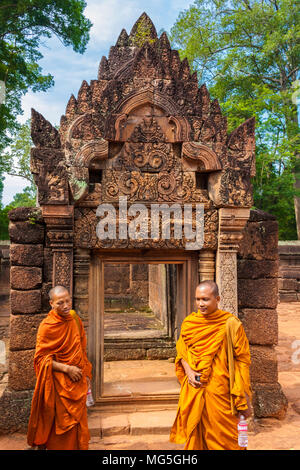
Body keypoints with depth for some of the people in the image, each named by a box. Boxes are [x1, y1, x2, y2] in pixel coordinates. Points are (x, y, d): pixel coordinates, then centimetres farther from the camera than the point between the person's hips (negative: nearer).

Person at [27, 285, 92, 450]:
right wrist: (66, 369, -20)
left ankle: (79, 447, 34)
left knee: (78, 420, 16)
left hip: (78, 381, 5)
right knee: (62, 422, 6)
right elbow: (41, 358, -14)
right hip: (59, 384, -5)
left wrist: (86, 374, 9)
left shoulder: (75, 319, 1)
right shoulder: (47, 326, -17)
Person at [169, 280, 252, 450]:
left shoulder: (231, 324, -9)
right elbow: (181, 353, 14)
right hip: (193, 393, 4)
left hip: (219, 393, -3)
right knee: (195, 435, 15)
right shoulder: (188, 323, 2)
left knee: (221, 438, 6)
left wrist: (244, 400, -7)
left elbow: (242, 361, -7)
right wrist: (188, 371, -5)